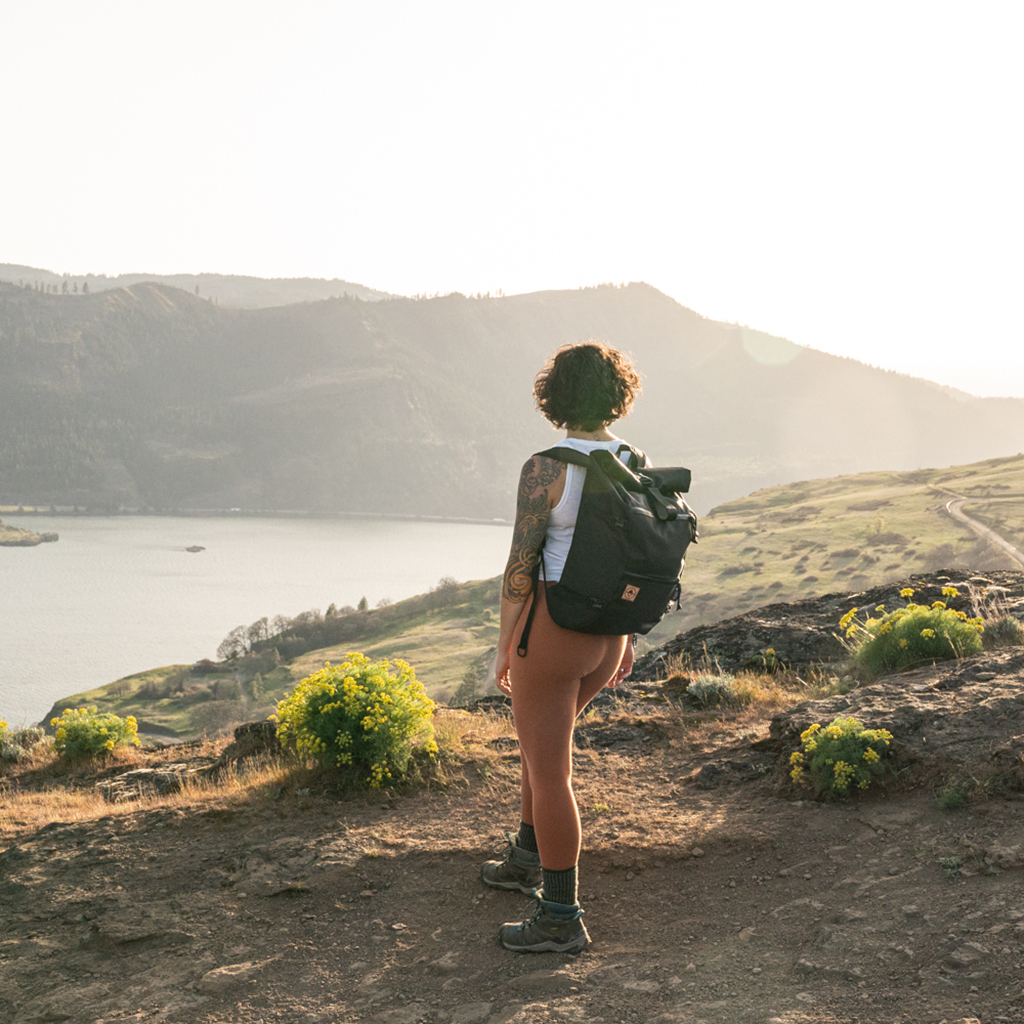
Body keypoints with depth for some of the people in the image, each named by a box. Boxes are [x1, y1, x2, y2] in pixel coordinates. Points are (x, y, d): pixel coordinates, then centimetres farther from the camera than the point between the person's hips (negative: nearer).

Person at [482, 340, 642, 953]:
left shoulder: (544, 470, -17)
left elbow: (520, 567, -15)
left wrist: (504, 646, -5)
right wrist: (626, 639, 18)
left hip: (551, 628, -8)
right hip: (606, 632, 8)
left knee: (549, 771, 2)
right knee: (543, 736, 28)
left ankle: (562, 919, 9)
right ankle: (527, 860, 43)